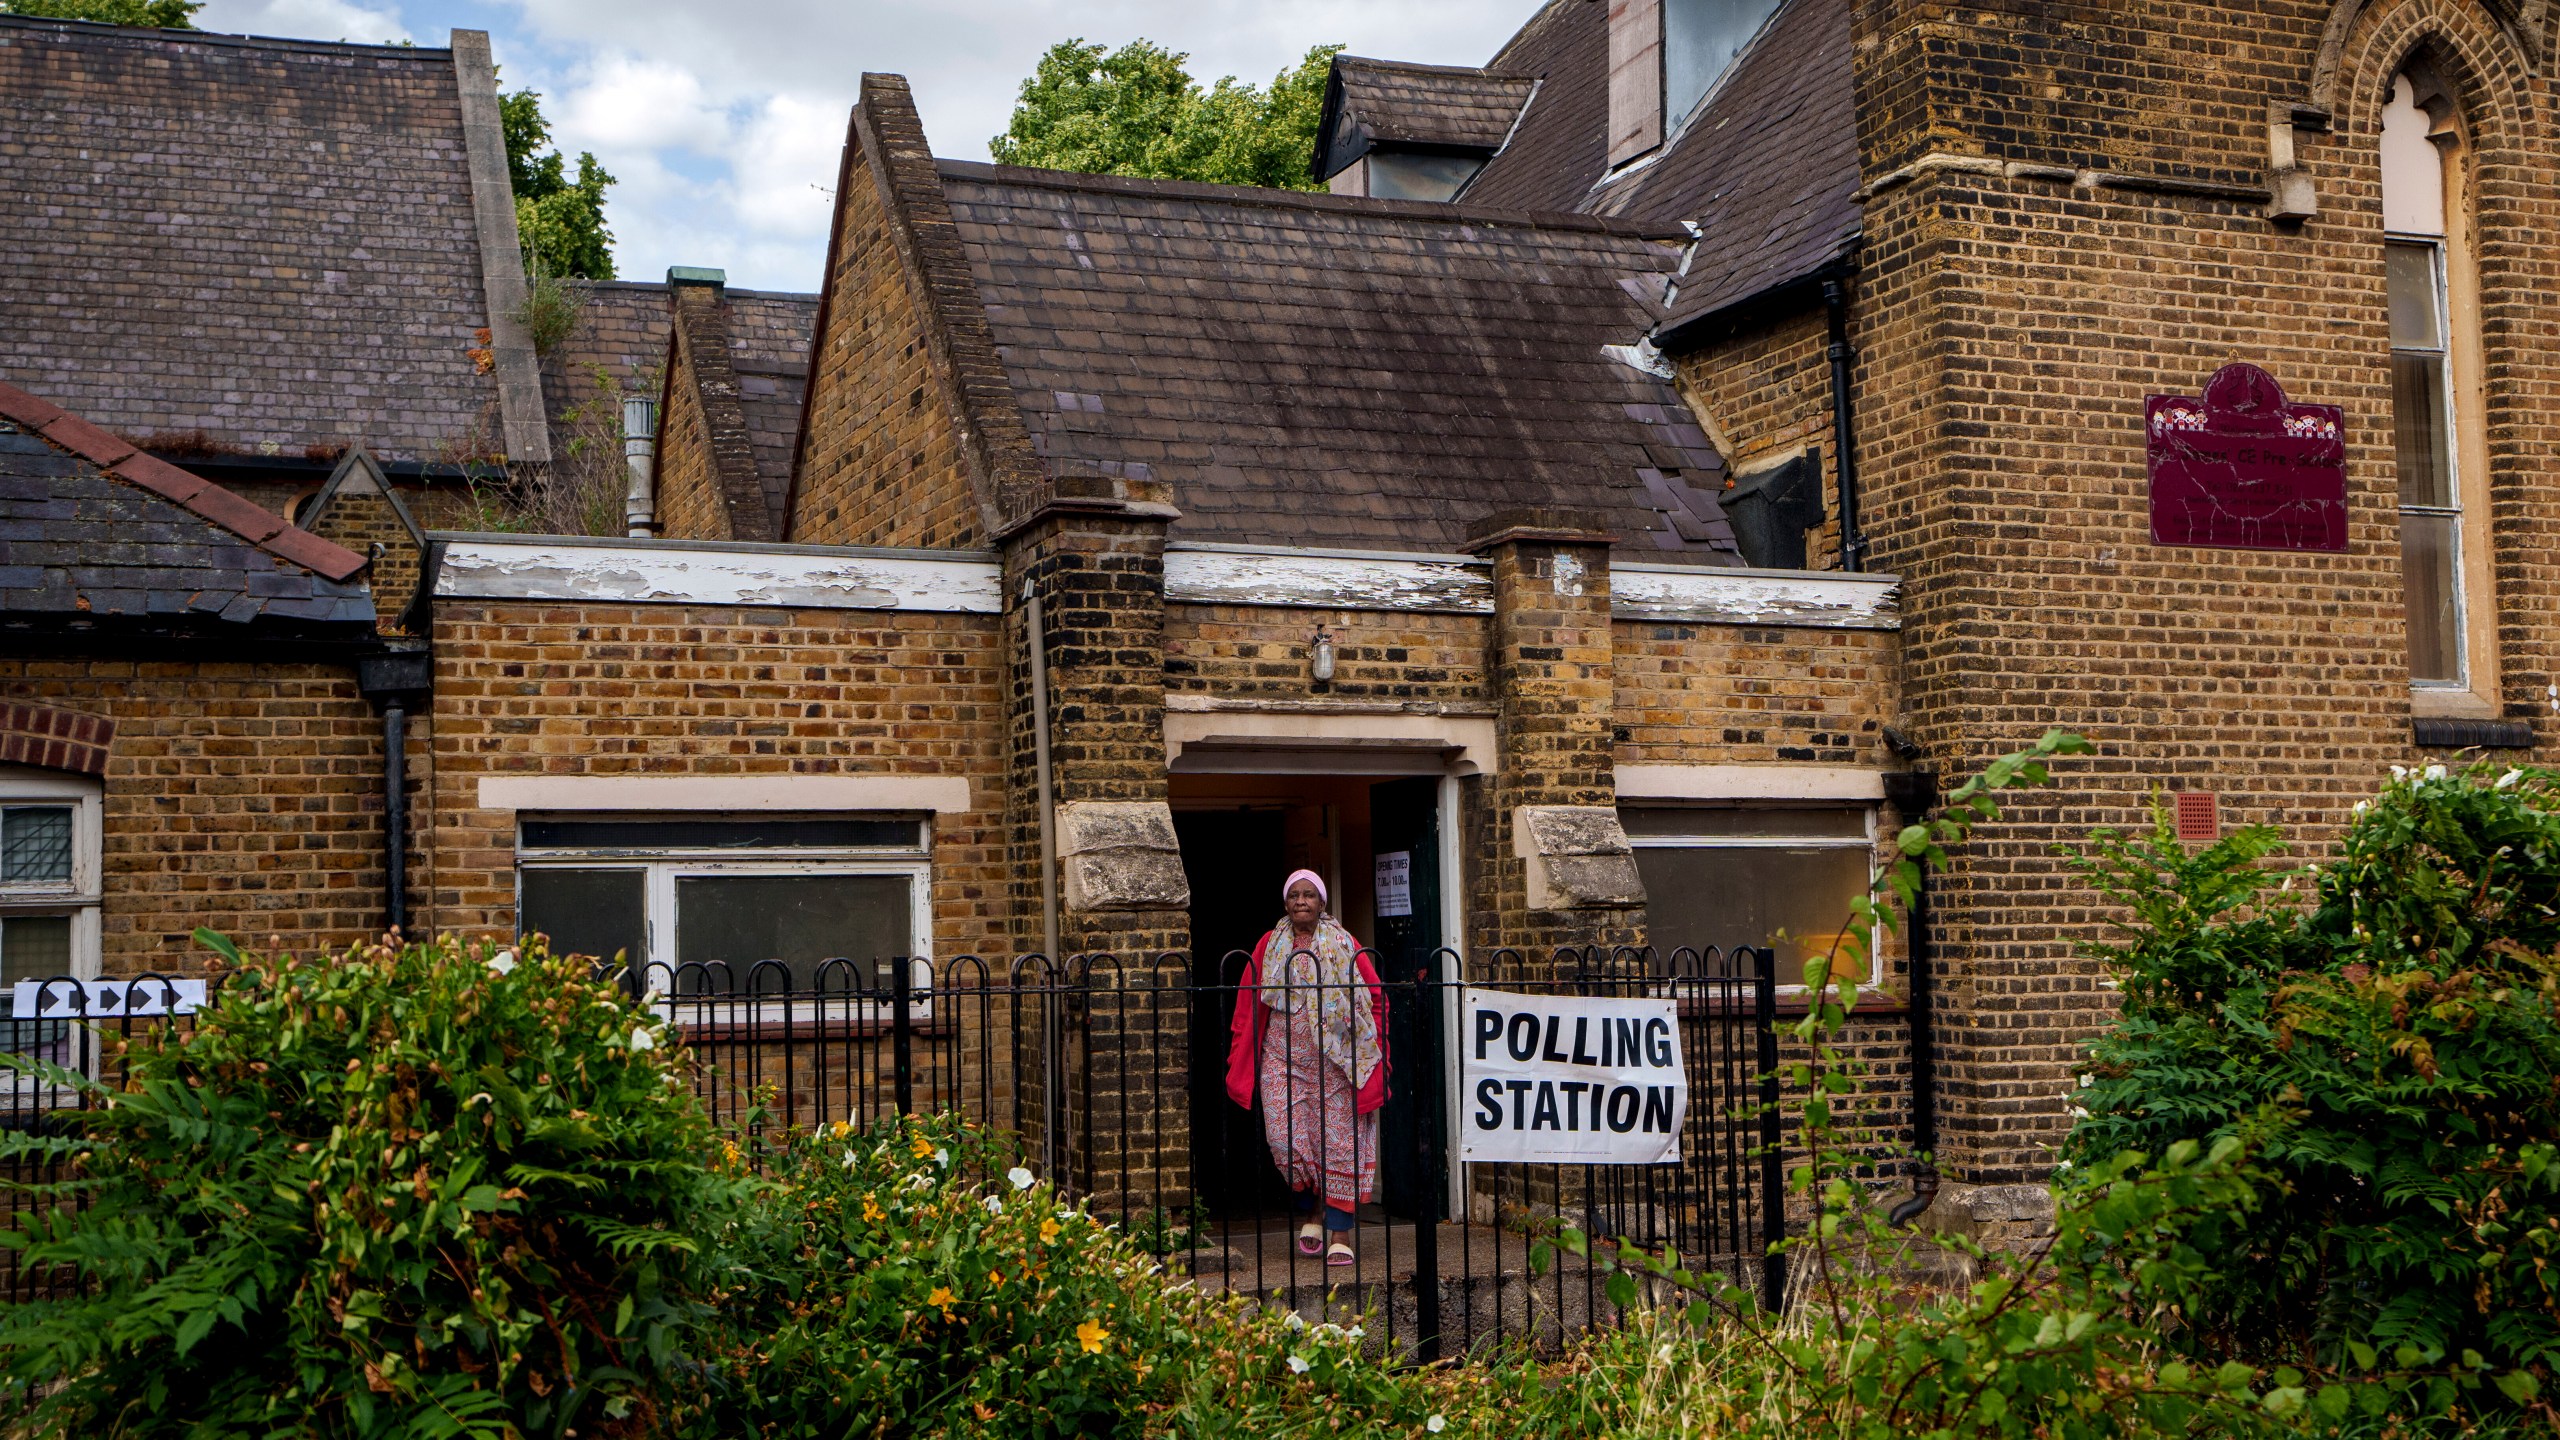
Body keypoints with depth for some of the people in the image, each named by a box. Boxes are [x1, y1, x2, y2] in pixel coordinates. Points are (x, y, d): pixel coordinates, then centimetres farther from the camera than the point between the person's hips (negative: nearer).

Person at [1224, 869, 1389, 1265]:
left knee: (1339, 1143, -5)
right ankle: (1311, 1214, 17)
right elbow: (1248, 1005, 12)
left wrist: (1373, 1051, 0)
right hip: (1283, 1058, 1)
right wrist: (1240, 1060, 9)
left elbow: (1374, 997, 7)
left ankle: (1340, 1235, -1)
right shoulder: (1270, 946, 8)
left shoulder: (1344, 946, 3)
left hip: (1334, 1061, -1)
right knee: (1286, 1139, -8)